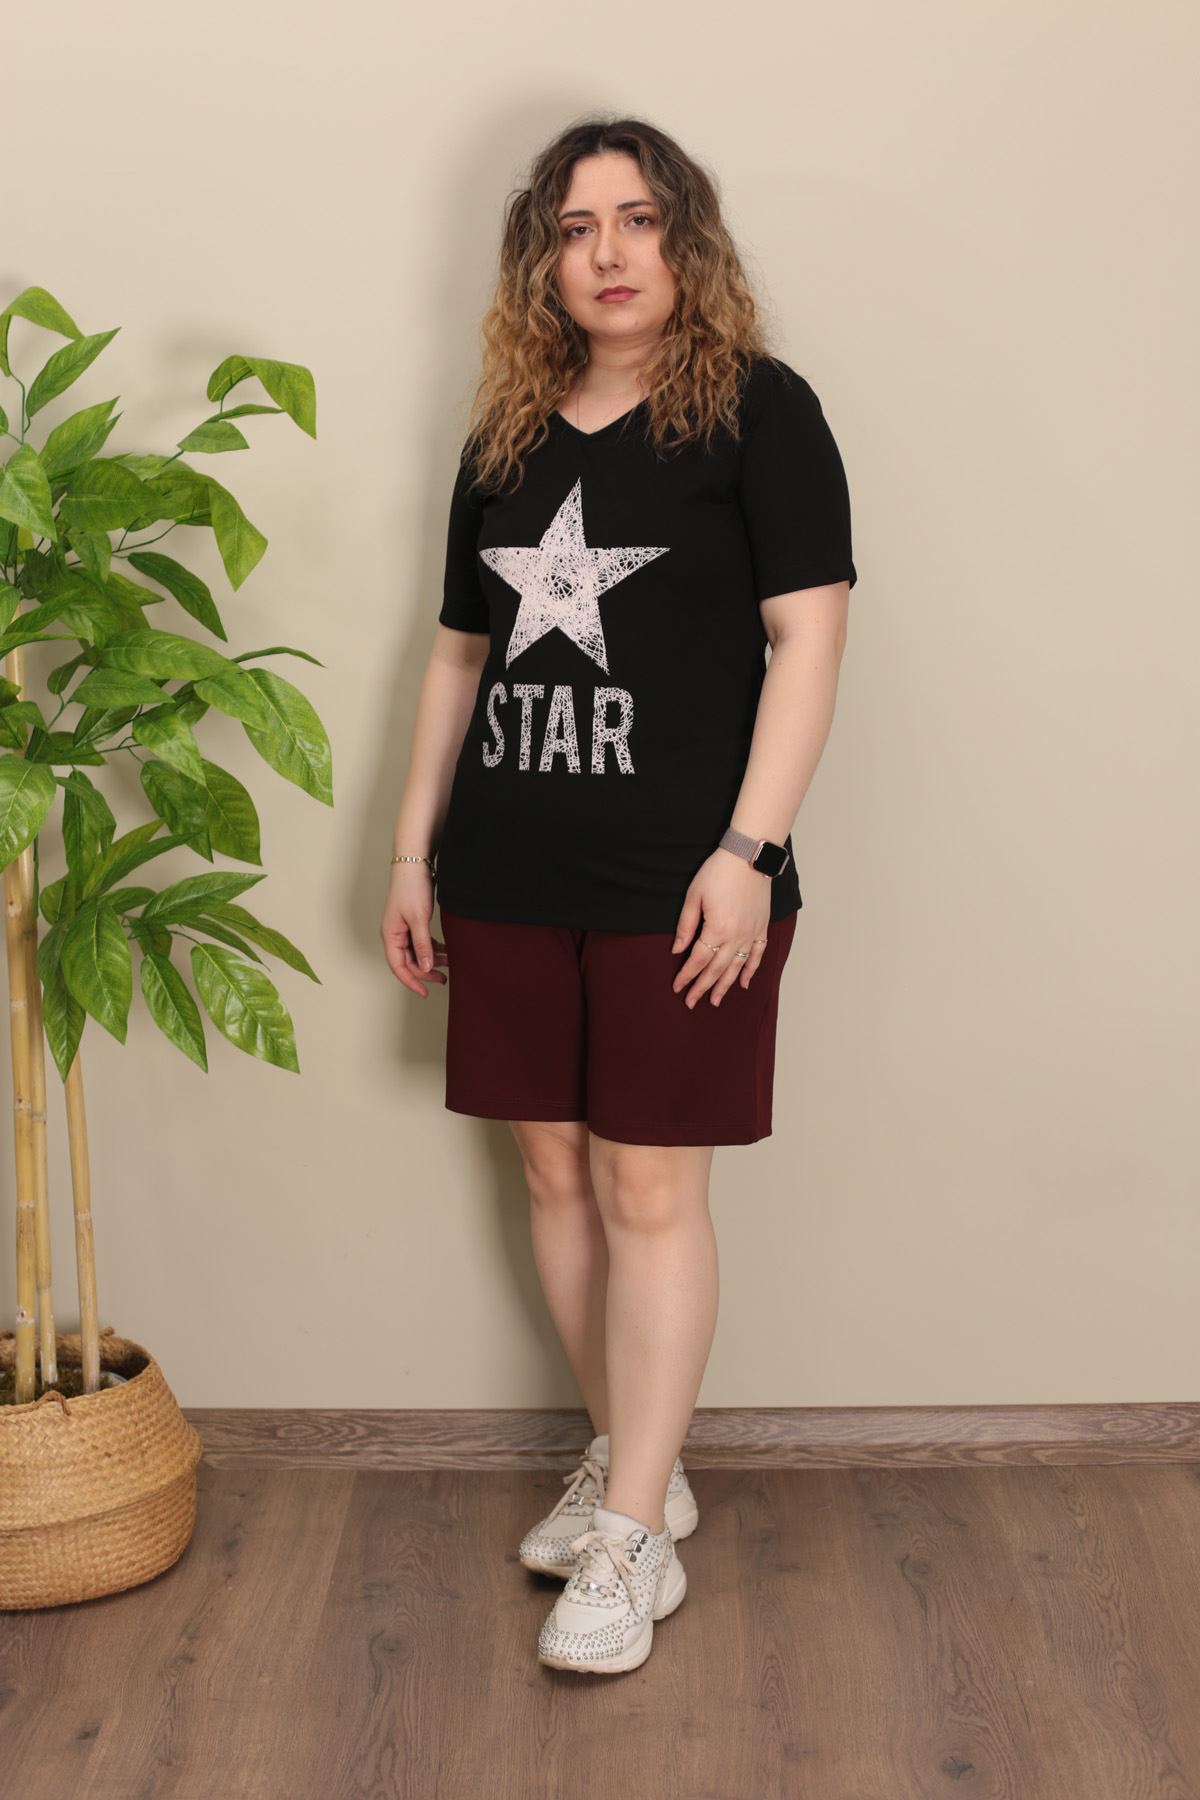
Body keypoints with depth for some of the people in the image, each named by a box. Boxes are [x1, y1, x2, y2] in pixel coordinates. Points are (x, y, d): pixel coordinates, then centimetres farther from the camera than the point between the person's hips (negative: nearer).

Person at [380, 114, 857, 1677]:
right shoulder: (507, 439, 12)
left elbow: (808, 635, -9)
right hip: (509, 883, 6)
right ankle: (631, 1461, 29)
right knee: (556, 1173, 11)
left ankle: (632, 1540, 9)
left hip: (676, 885, -5)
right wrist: (412, 851, 14)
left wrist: (745, 851, -16)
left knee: (650, 1192, -1)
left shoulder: (755, 411, -3)